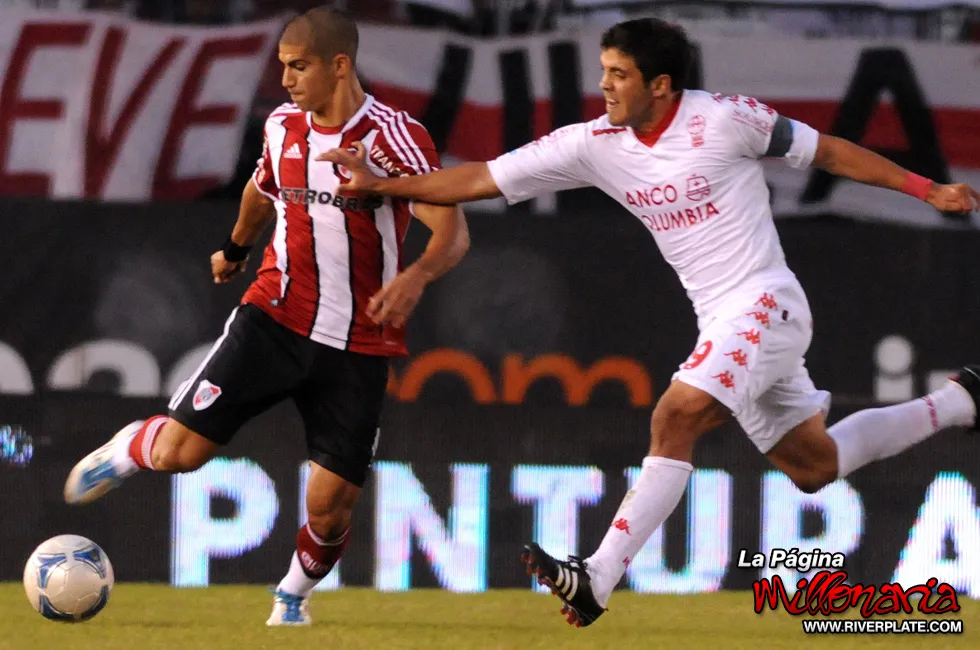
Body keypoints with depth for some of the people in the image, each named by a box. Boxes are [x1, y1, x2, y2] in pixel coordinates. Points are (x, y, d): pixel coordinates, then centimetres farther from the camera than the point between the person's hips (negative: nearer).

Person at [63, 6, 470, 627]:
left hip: (357, 346, -3)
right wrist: (236, 248, 44)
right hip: (275, 318, 3)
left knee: (330, 505, -5)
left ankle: (295, 592, 27)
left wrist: (418, 274, -42)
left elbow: (453, 232, -21)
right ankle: (130, 447, 26)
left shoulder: (395, 138, -14)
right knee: (177, 453, -10)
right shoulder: (283, 126, 3)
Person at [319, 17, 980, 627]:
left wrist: (925, 188, -2)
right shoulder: (598, 144, 0)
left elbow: (826, 151, -2)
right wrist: (378, 184, -6)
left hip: (765, 305, -7)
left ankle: (598, 579, -27)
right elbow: (481, 179, 0)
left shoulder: (725, 120, -14)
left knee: (675, 419, -24)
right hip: (720, 323, 7)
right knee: (813, 467, 15)